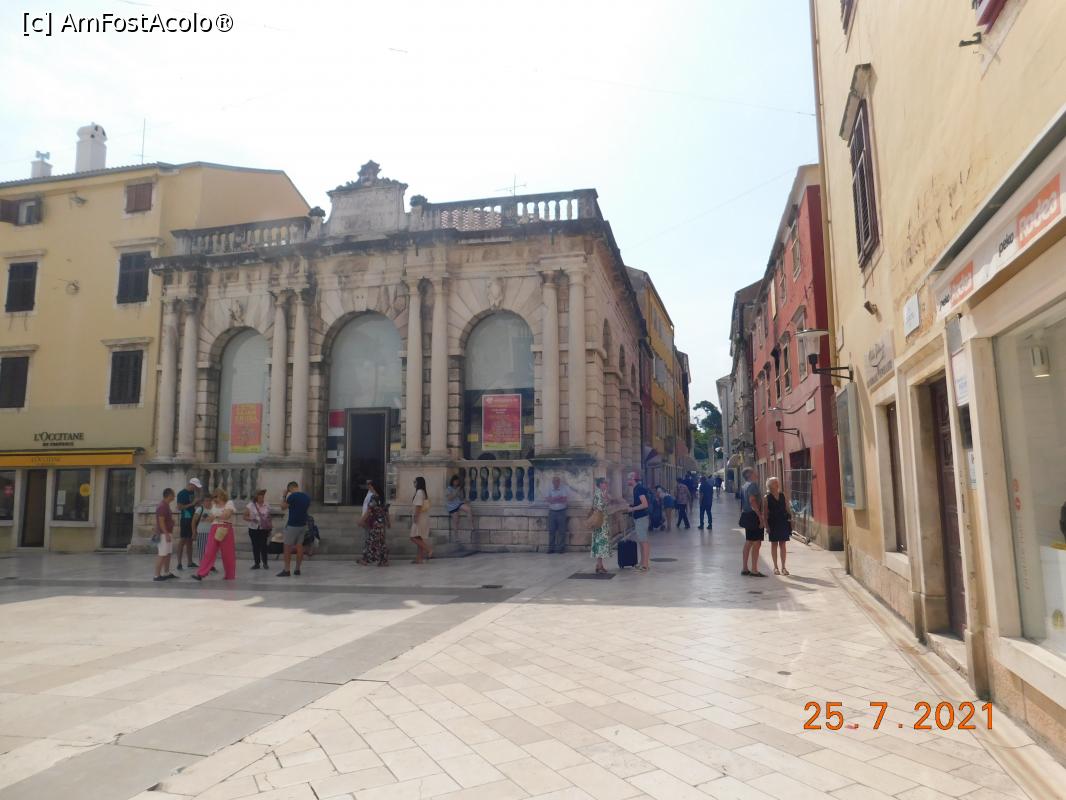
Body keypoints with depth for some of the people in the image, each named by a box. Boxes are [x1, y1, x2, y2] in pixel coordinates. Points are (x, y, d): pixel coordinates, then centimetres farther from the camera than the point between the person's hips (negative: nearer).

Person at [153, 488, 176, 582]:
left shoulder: (166, 505, 14)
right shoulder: (162, 506, -18)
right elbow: (161, 521, -22)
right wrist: (166, 534, -23)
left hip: (167, 533, 10)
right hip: (164, 534, -10)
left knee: (168, 554, 15)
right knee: (162, 555, -7)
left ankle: (166, 573, 23)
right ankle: (157, 575, -4)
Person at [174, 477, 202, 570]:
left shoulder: (192, 493, 13)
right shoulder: (182, 493, -10)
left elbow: (197, 504, 18)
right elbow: (179, 507, -15)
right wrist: (192, 504, -18)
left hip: (192, 519, 8)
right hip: (184, 519, -8)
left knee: (190, 541, 12)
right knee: (182, 540, -5)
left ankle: (190, 562, 19)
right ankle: (179, 563, -1)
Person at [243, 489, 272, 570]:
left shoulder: (267, 505, 4)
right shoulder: (250, 505, -2)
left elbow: (269, 518, 10)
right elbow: (245, 516, -1)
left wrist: (270, 528, 7)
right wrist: (251, 519, -19)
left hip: (264, 529, 0)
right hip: (253, 529, 0)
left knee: (263, 545, -6)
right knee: (255, 546, 4)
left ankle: (265, 563, 4)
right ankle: (257, 563, 14)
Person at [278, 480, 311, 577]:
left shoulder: (292, 496, -14)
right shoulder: (307, 497, 7)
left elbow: (283, 507, -4)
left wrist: (284, 496, 4)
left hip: (292, 525, -7)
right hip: (303, 525, 7)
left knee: (287, 548, 0)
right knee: (299, 546, 10)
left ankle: (286, 570, 0)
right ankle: (297, 569, 13)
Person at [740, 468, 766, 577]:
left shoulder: (744, 486, 16)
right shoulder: (753, 485, -14)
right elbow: (752, 501, -23)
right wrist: (760, 516, -22)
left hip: (747, 516, 10)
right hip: (753, 516, -10)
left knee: (748, 542, 14)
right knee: (756, 543, -8)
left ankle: (745, 568, 18)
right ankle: (754, 570, -7)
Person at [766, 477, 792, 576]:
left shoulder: (783, 495, 7)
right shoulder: (767, 497, -2)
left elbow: (787, 508, 10)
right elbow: (766, 513, -4)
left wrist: (789, 519, 3)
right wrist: (767, 525, -9)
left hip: (783, 522, 3)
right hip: (773, 523, -3)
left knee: (783, 544, 6)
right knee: (774, 544, 4)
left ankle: (783, 567, 12)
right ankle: (776, 567, 11)